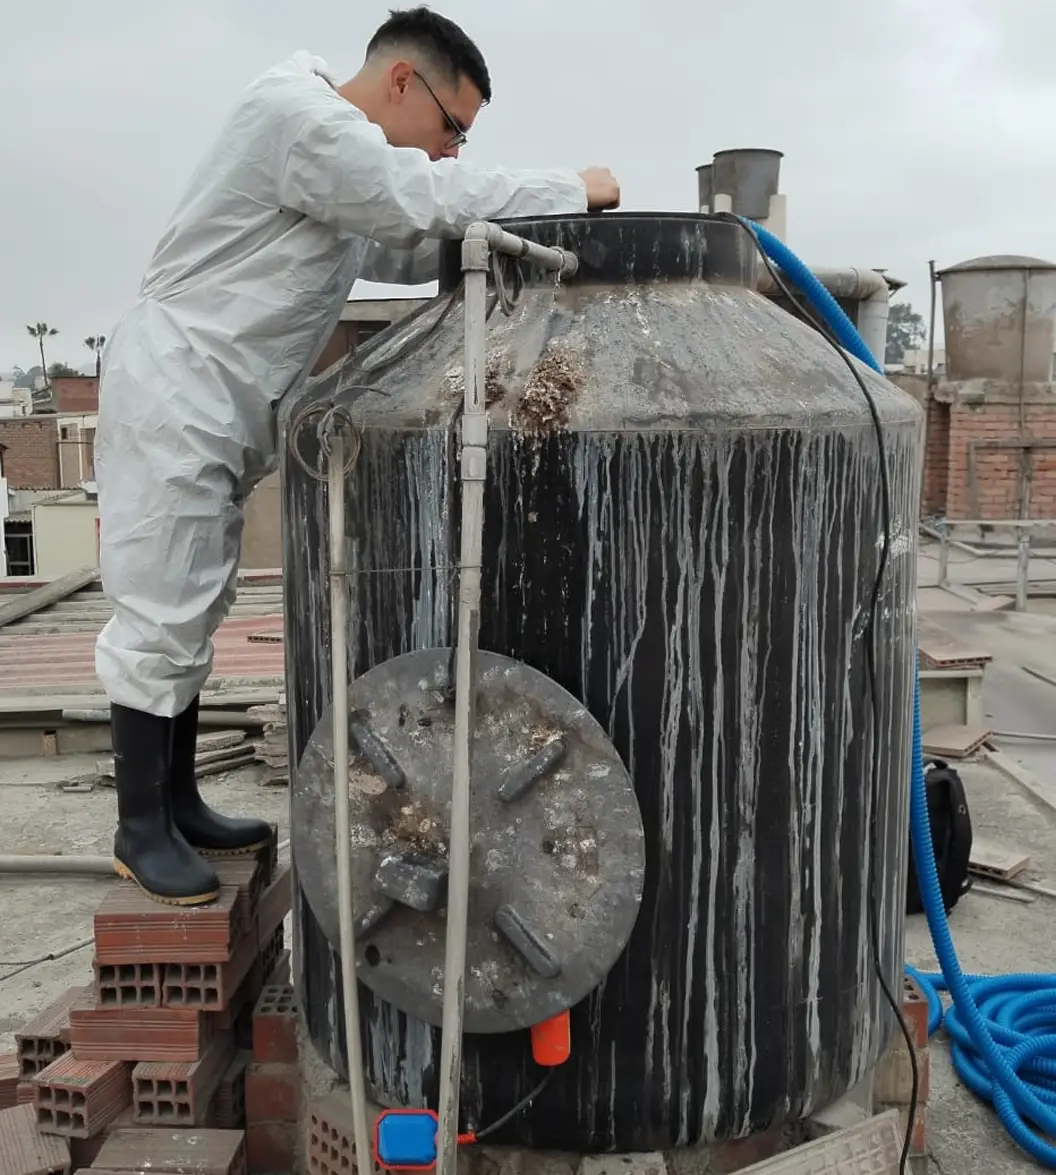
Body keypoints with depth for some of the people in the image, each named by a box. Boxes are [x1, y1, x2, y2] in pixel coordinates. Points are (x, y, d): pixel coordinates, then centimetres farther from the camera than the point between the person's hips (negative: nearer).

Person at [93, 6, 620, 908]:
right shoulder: (298, 114, -15)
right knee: (159, 619, -6)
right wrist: (572, 191, -12)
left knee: (191, 616, 12)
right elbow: (429, 199, -22)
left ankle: (178, 804, 22)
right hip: (175, 397, -10)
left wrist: (519, 227, 2)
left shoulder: (343, 156, 17)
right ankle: (140, 827, 5)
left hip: (221, 410, 10)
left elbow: (405, 249, 16)